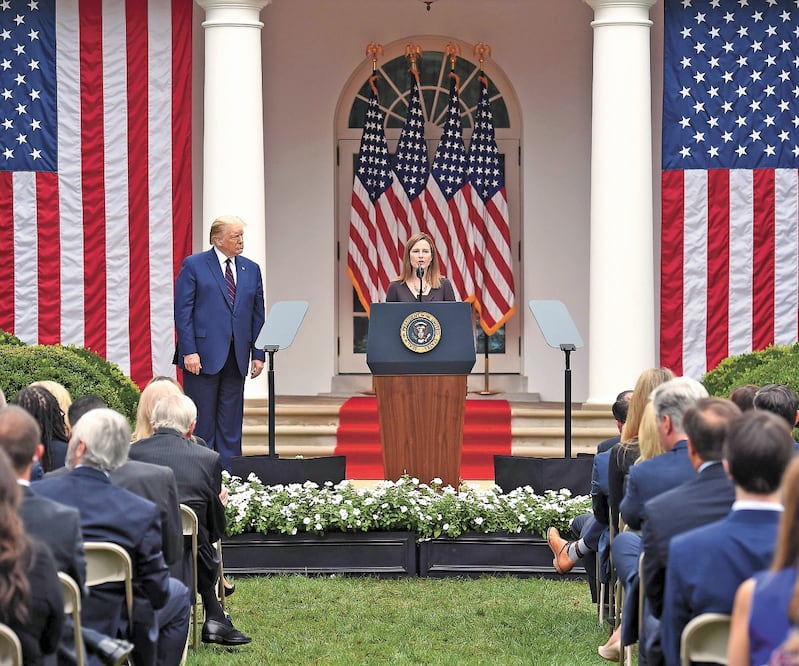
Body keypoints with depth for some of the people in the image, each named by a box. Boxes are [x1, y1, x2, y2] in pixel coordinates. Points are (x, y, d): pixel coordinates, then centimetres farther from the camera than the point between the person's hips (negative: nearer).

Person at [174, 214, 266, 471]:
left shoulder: (251, 269, 13)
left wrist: (258, 354, 6)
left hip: (236, 356, 4)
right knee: (202, 421, -1)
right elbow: (183, 311, -5)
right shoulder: (193, 265, -1)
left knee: (231, 424, 7)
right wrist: (189, 351, -13)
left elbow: (257, 315, 14)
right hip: (204, 354, -4)